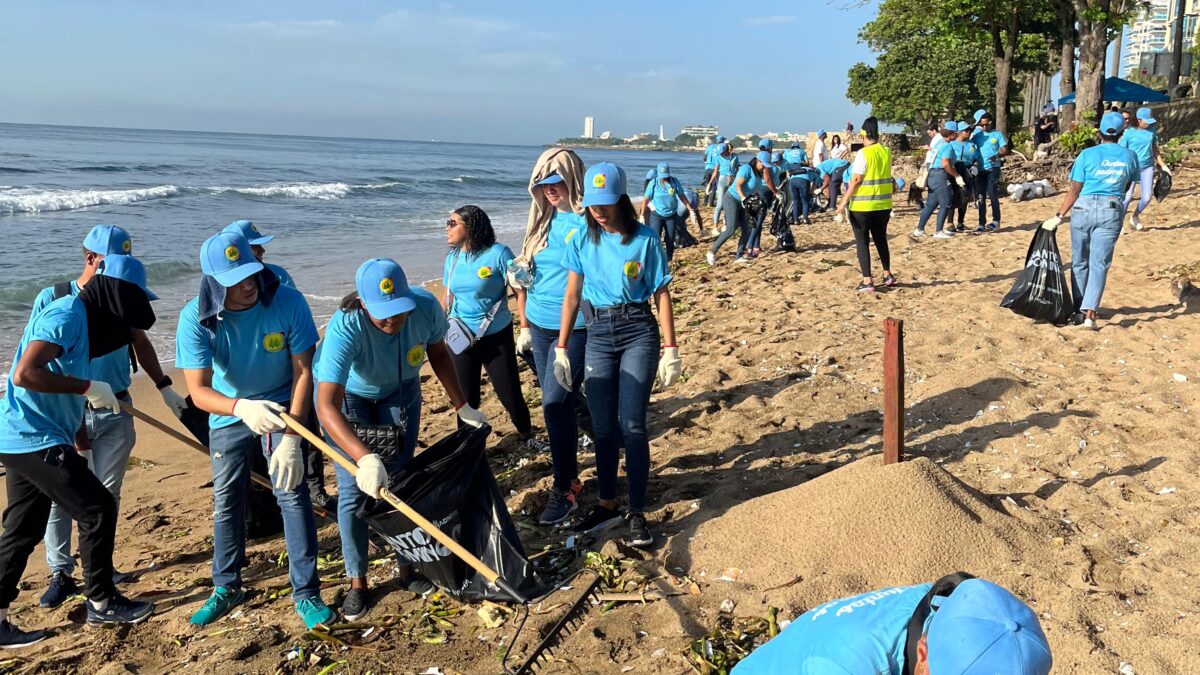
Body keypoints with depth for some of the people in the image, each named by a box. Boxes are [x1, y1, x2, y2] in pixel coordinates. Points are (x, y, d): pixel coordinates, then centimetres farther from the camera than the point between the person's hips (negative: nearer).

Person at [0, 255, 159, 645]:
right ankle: (101, 603, 12)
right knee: (98, 510, -2)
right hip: (35, 439, -10)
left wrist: (80, 442, 22)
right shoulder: (67, 315, -17)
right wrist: (88, 387, -22)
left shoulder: (82, 318, 13)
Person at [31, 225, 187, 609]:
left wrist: (164, 387, 14)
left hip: (115, 414, 2)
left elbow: (139, 342, 14)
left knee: (107, 495, 9)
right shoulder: (52, 298, -8)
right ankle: (61, 574, 15)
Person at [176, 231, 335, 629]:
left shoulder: (288, 302, -26)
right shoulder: (196, 319, -23)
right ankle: (226, 588, 31)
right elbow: (198, 390, -27)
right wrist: (241, 409, -49)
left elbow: (303, 372, -21)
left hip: (283, 407, -2)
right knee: (226, 502, 11)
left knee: (292, 492, -9)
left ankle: (306, 593, 3)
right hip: (229, 414, 2)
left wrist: (291, 437, -27)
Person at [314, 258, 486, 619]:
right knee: (354, 488, -6)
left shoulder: (426, 306, -31)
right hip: (346, 395, -3)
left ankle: (407, 568, 23)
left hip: (399, 391, 3)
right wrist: (364, 457, -60)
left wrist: (462, 407, -6)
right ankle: (357, 581, 11)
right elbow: (327, 406, -48)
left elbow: (438, 353, -7)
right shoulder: (345, 328, -41)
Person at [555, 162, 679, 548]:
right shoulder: (582, 240, 3)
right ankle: (607, 505, 24)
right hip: (597, 333, 3)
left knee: (632, 425, -7)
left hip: (638, 331, -3)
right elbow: (572, 295, 8)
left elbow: (661, 294, -1)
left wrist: (671, 349, -4)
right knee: (603, 426, 8)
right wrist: (561, 348, 6)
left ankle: (637, 513, 4)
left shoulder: (644, 239, -5)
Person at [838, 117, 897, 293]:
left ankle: (867, 281, -1)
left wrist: (844, 201, -15)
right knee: (881, 239, 21)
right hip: (883, 204, 6)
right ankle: (887, 275, 29)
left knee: (862, 242, 2)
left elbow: (856, 179, -18)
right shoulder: (887, 152, 5)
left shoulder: (863, 153, -14)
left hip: (862, 205, -6)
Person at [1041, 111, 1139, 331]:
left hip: (1084, 208, -1)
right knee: (1099, 264, -1)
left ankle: (1080, 310, 17)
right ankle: (1089, 313, -12)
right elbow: (1127, 187, 14)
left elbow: (1074, 190, -5)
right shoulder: (1130, 156, 3)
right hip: (1112, 211, 1)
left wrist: (1060, 215, -1)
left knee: (1080, 262, 12)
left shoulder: (1087, 154, -4)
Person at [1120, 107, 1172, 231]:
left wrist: (1163, 165, 14)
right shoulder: (1129, 132, -10)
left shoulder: (1151, 130, 5)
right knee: (1128, 196, -8)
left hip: (1147, 167, 5)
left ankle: (1135, 216, 27)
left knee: (1147, 197, 2)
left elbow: (1155, 149, 15)